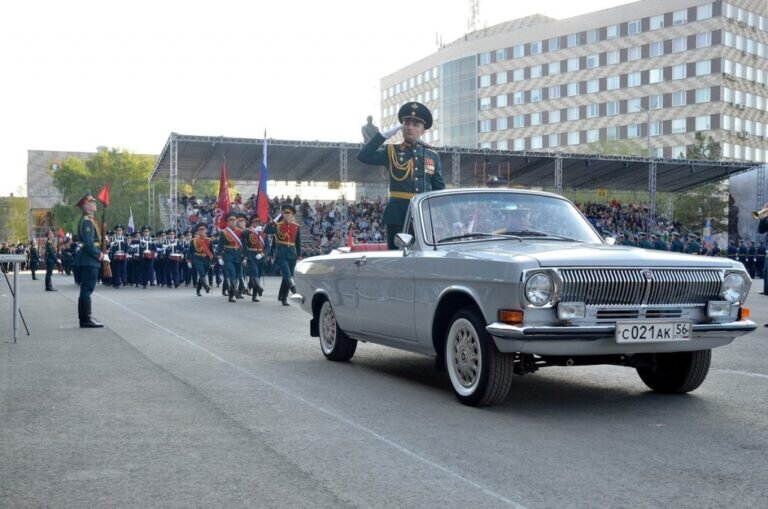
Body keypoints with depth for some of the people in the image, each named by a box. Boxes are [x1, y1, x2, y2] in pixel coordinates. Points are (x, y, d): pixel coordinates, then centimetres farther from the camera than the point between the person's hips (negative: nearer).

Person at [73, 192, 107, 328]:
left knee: (86, 290, 11)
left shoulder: (88, 220, 17)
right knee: (87, 290, -8)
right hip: (89, 261, -10)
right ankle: (86, 320, -6)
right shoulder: (87, 221, -15)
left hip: (88, 261, 10)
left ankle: (84, 319, 16)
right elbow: (88, 244, -22)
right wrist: (101, 256, -16)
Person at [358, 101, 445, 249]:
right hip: (398, 214, -2)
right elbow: (363, 156, -8)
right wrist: (385, 134, -10)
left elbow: (440, 189, 12)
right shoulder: (391, 152, 6)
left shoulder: (433, 156, 12)